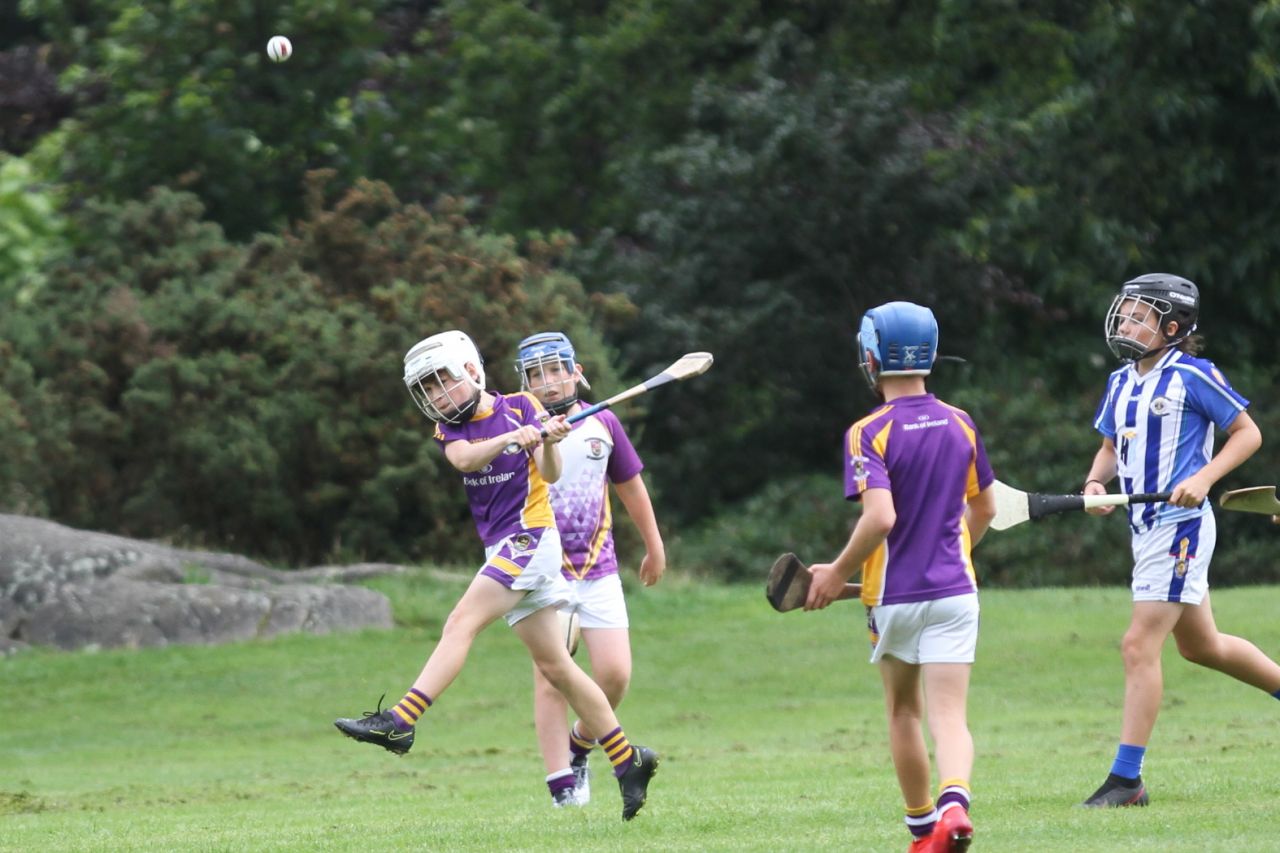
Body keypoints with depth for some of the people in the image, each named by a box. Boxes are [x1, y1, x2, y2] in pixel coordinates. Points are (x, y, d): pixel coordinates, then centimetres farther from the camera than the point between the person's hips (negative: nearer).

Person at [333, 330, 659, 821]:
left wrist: (550, 443, -33)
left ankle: (399, 723, -27)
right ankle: (628, 761, 12)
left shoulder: (520, 408, -3)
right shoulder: (450, 428, 11)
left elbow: (550, 474, -11)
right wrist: (510, 438, -31)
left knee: (461, 624, -19)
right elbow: (465, 459, -12)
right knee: (554, 667, 7)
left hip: (530, 537, -7)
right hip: (503, 550, 7)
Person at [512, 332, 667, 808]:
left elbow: (630, 485, 19)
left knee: (615, 674, -4)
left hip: (599, 570, 3)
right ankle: (562, 783, -2)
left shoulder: (602, 424, 6)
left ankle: (580, 746, 23)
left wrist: (654, 547, 27)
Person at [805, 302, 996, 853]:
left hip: (894, 596, -2)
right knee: (949, 715, -5)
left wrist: (838, 573, -11)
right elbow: (984, 508, 17)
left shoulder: (869, 433, -12)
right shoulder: (960, 425, 5)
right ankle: (954, 802, -32)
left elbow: (881, 517, -24)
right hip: (954, 589, 2)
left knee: (903, 711, 18)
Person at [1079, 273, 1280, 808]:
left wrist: (1204, 478, -19)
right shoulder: (1120, 383, 11)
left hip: (1180, 524, -9)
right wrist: (1096, 482, 1)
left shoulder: (1192, 376, -11)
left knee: (1139, 646, -12)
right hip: (1145, 525, 9)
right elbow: (1111, 448, 22)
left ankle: (1126, 778, -10)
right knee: (1199, 645, 19)